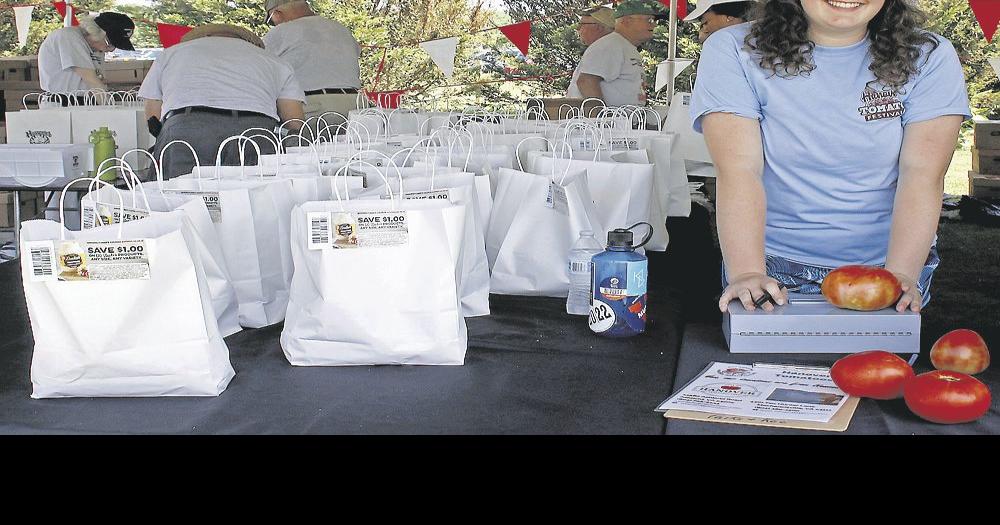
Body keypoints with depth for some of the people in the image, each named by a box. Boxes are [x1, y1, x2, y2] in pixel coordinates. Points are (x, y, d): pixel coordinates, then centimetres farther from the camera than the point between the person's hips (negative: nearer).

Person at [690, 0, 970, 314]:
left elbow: (922, 177, -9)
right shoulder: (733, 52, -6)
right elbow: (739, 171, -16)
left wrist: (900, 276, -24)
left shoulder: (930, 57, 0)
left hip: (884, 265, 2)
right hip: (774, 272, -1)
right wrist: (747, 273, -29)